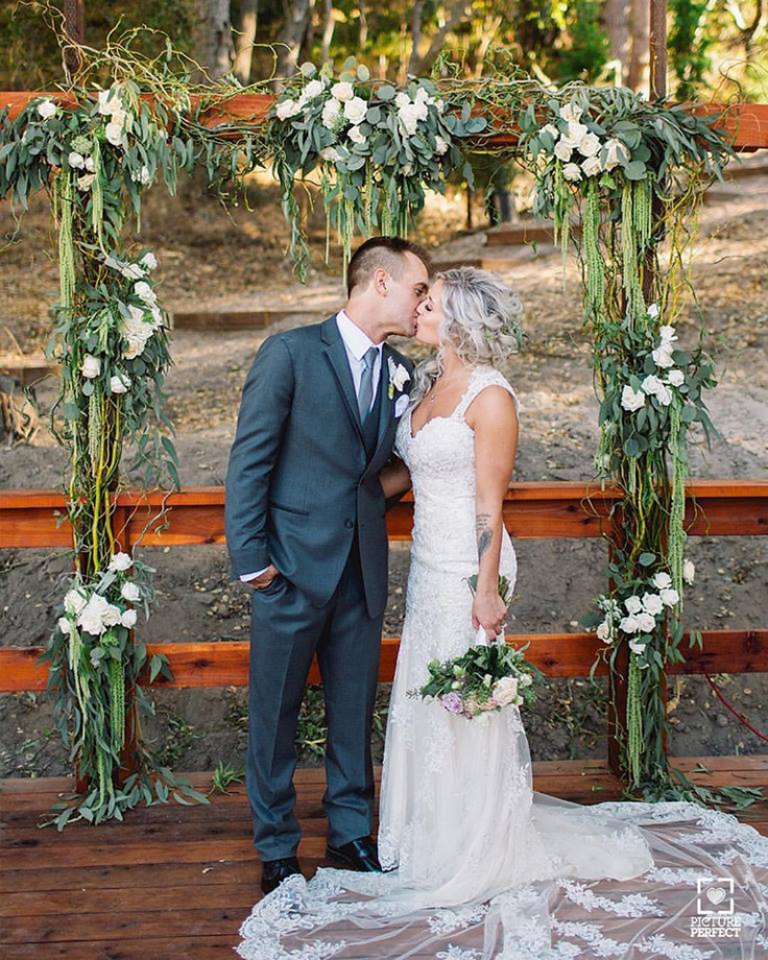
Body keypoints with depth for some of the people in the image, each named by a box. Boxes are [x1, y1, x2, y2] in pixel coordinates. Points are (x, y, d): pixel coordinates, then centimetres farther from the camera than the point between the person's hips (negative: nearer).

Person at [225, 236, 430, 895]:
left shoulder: (400, 373, 11)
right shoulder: (291, 352, -7)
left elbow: (392, 464, 13)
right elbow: (250, 459, -8)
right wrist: (250, 557, -12)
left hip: (363, 569, 5)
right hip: (293, 565, -5)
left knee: (355, 710, 14)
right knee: (275, 713, 7)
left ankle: (352, 832, 30)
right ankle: (277, 848, 22)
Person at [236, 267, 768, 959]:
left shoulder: (490, 396, -16)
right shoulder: (428, 383, 8)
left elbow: (490, 503, -17)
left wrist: (486, 590, -18)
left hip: (466, 567, -8)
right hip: (428, 562, 8)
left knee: (465, 706, 4)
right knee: (423, 697, 17)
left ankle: (475, 857, 22)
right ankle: (434, 838, 35)